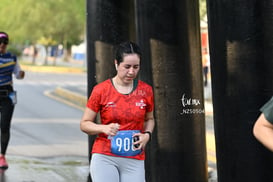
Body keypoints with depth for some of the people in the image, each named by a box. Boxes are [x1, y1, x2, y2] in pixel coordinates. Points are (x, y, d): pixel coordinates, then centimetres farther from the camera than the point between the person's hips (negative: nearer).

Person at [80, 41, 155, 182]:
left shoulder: (146, 91, 5)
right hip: (104, 157, -2)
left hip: (134, 161, 2)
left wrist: (147, 135, 1)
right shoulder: (101, 90, -2)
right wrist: (104, 128, -15)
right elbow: (84, 124, 4)